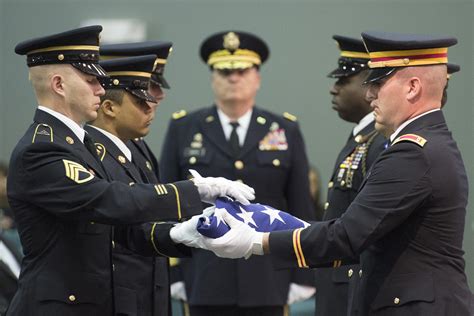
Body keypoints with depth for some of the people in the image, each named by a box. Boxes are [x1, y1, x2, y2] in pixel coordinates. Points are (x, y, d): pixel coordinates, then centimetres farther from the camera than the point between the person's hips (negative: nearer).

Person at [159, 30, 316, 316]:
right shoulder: (183, 129, 6)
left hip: (267, 282, 1)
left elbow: (301, 207, 6)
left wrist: (304, 277, 2)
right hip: (206, 281, 0)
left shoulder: (286, 131, 7)